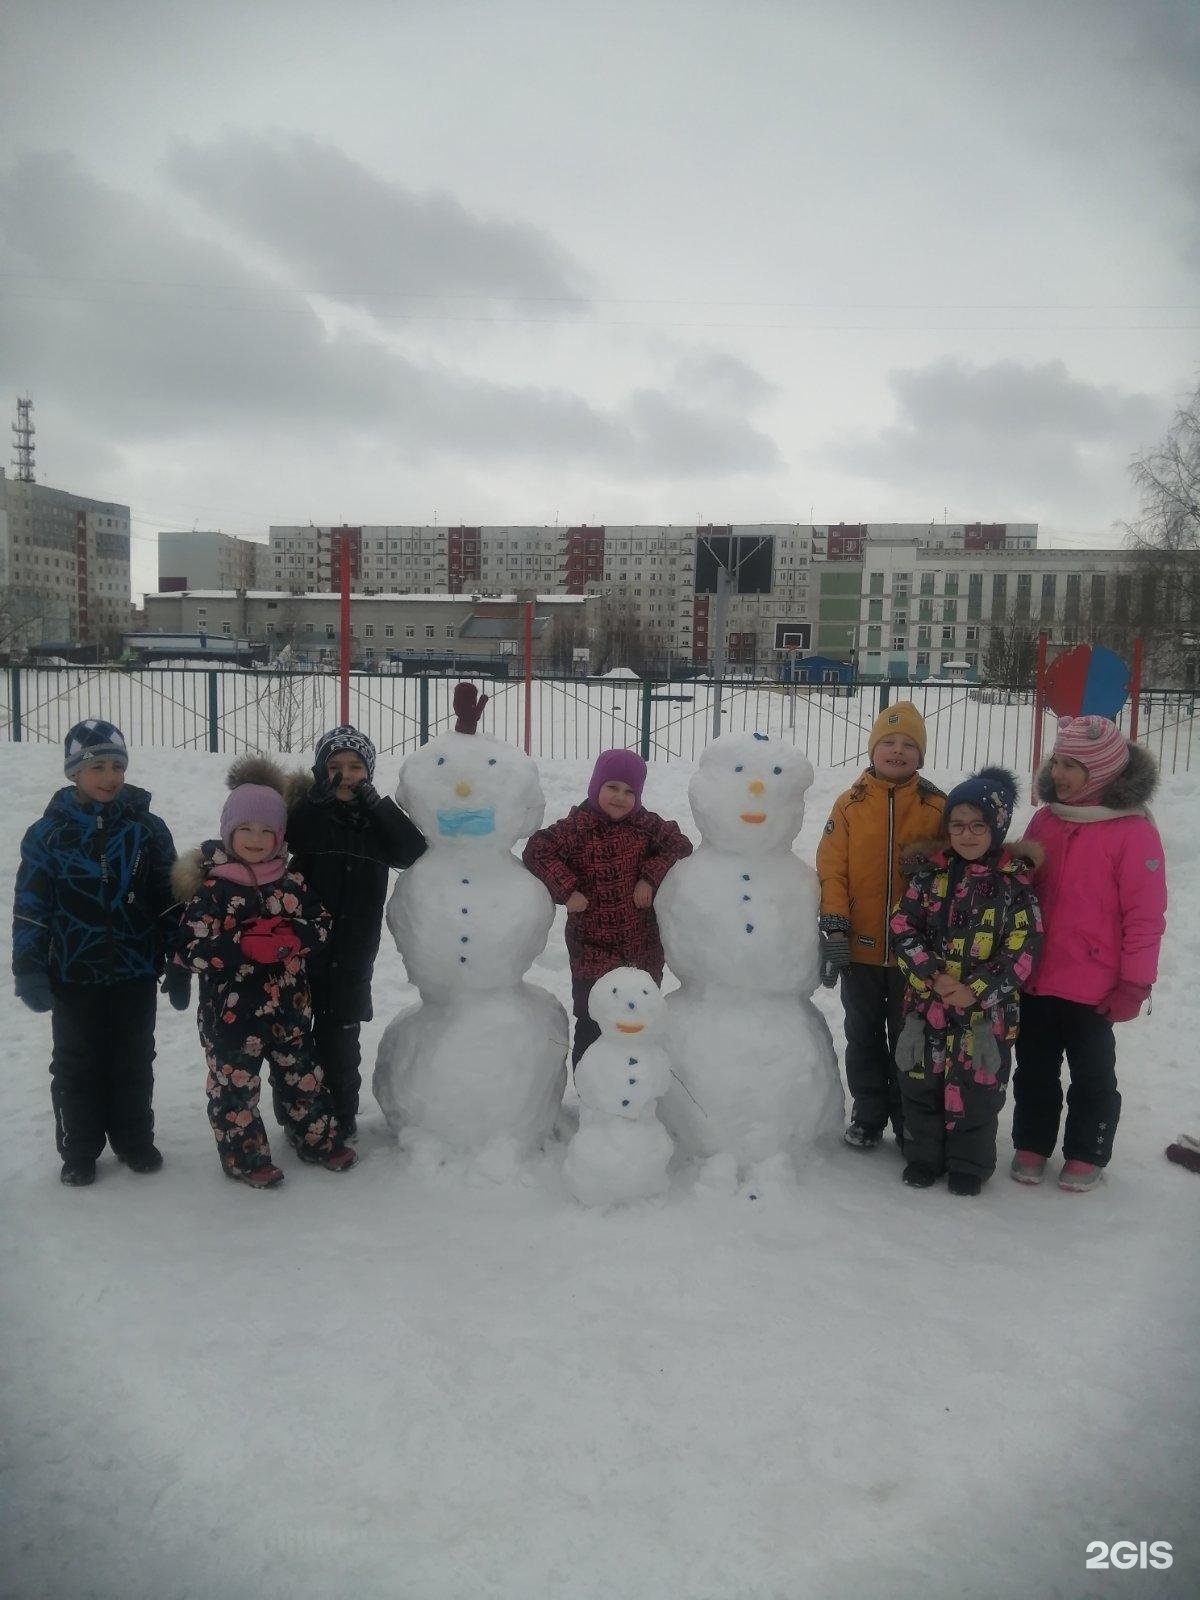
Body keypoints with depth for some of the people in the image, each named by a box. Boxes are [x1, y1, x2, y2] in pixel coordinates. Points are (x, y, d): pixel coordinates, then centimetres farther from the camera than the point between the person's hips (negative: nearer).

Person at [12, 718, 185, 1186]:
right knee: (76, 1065, 11)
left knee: (134, 1061, 13)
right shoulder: (49, 832, -4)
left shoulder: (148, 829, -1)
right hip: (74, 974, -1)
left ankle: (134, 1140, 29)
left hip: (136, 971, 1)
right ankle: (79, 1151, 26)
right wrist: (29, 970, -6)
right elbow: (30, 906, -2)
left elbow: (170, 901, 2)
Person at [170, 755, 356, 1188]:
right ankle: (245, 1156, 27)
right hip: (231, 1011, -4)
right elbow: (189, 947, -16)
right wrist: (245, 945, -26)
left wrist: (293, 936, -16)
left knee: (302, 1076, 17)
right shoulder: (211, 888, -12)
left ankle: (318, 1139, 35)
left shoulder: (292, 882, 1)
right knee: (234, 1086, 9)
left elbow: (322, 923, 5)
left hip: (288, 1006, 4)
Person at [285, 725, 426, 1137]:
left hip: (351, 954, 2)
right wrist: (319, 797, -29)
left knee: (340, 1043, 12)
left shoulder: (376, 821, 6)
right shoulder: (306, 812, -2)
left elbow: (414, 852, -10)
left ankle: (341, 1120, 26)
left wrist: (376, 802, -16)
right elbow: (285, 837, -21)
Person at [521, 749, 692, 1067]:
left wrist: (650, 877, -12)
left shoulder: (646, 824, 0)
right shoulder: (578, 827, -12)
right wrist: (566, 890, -24)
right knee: (592, 1025, 3)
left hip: (644, 948, 4)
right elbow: (537, 849, -19)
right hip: (593, 948, -4)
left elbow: (680, 846, 0)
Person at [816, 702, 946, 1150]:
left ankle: (909, 1120, 29)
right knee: (863, 1038, 15)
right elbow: (831, 870, -5)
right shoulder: (850, 804, -3)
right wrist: (835, 929, -13)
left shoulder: (937, 807, -4)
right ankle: (867, 1115, 31)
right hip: (860, 948, 1)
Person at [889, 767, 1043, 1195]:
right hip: (926, 1001, 2)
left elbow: (1022, 950, -9)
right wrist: (932, 975, -15)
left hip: (988, 1010, -2)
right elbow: (903, 927, -2)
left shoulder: (1014, 883, -6)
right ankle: (923, 1156, 30)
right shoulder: (931, 872, 0)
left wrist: (976, 990, -17)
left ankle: (969, 1165, 27)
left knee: (976, 1087, 8)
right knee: (921, 1082, 11)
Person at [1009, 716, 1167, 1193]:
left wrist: (1134, 984, -11)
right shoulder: (1045, 820, 4)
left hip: (1092, 987, -5)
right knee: (1034, 1067, 17)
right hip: (1034, 977, 5)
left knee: (1091, 1073, 13)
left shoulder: (1133, 831, -14)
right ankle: (1032, 1145, 33)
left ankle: (1086, 1155, 29)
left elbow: (1145, 915, -12)